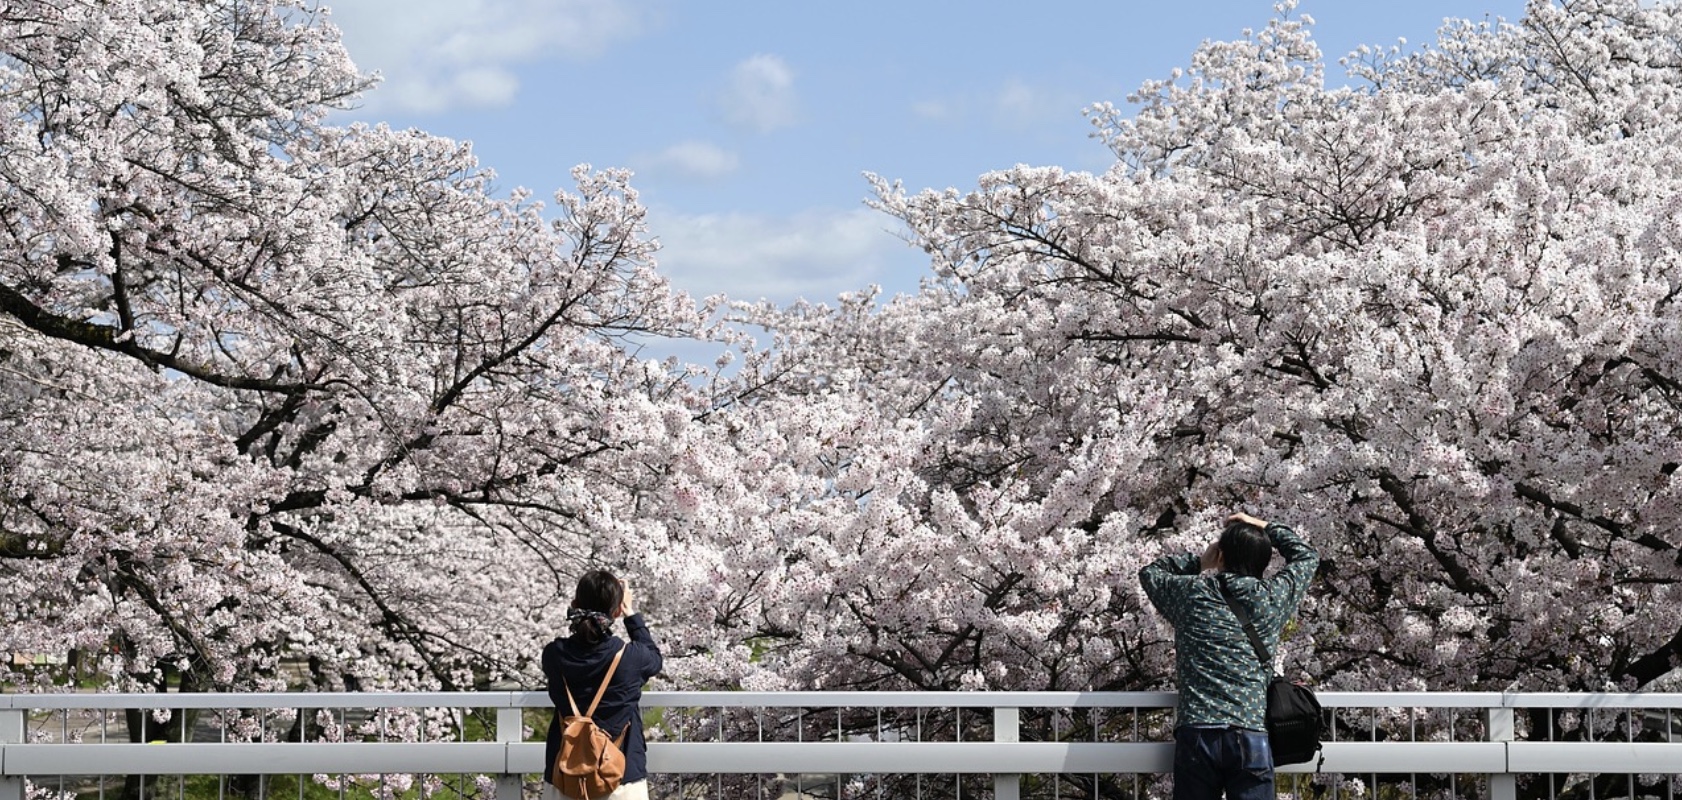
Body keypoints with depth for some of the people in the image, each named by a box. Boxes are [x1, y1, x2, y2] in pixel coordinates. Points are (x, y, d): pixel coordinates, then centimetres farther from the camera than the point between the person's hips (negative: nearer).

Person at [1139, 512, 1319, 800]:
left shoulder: (1190, 592, 7)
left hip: (1196, 736, 0)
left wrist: (1198, 562, 29)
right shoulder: (1271, 598, 8)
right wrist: (1266, 528, 33)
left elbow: (1150, 572, 29)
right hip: (1252, 738, 0)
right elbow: (1307, 556, 27)